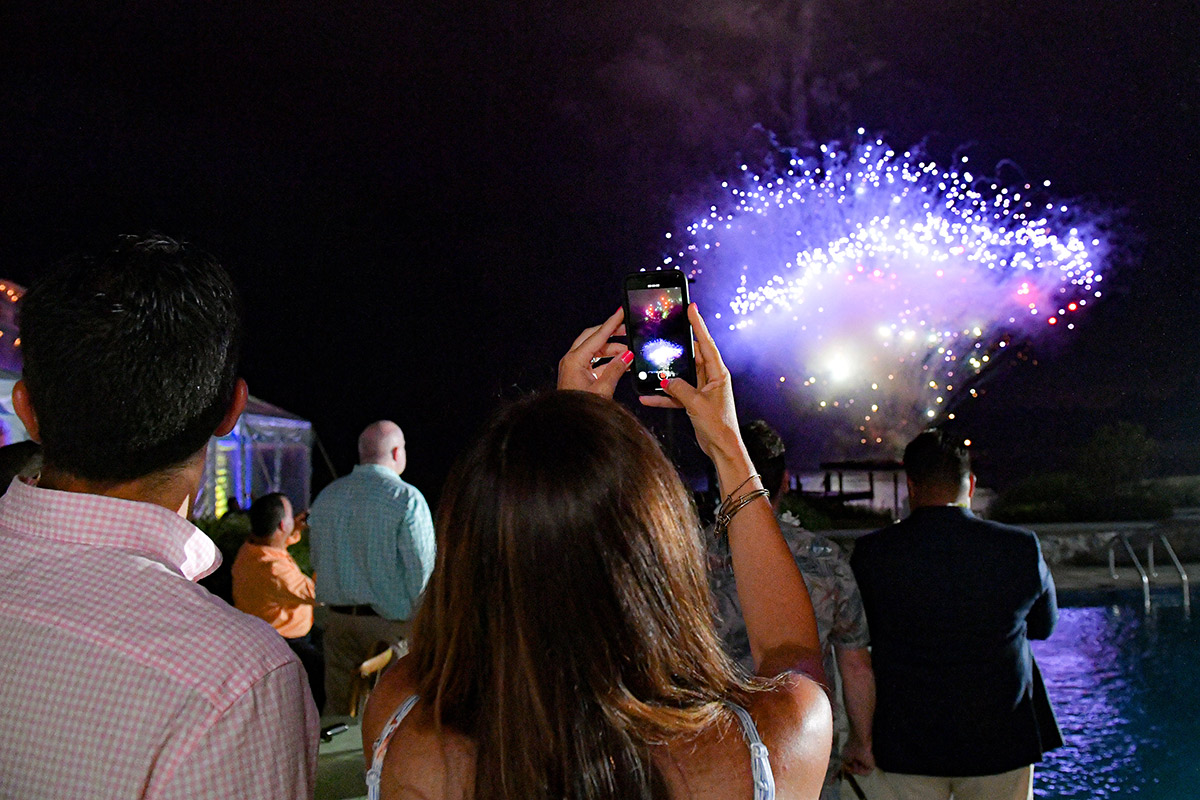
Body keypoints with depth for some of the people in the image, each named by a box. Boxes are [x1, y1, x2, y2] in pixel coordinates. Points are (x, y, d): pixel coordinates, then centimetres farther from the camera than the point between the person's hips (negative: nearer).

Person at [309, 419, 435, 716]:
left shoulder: (326, 496, 8)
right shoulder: (406, 498, -12)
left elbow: (318, 563, 16)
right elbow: (422, 570, -14)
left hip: (338, 621, 6)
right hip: (392, 623, -6)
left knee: (337, 711, 13)